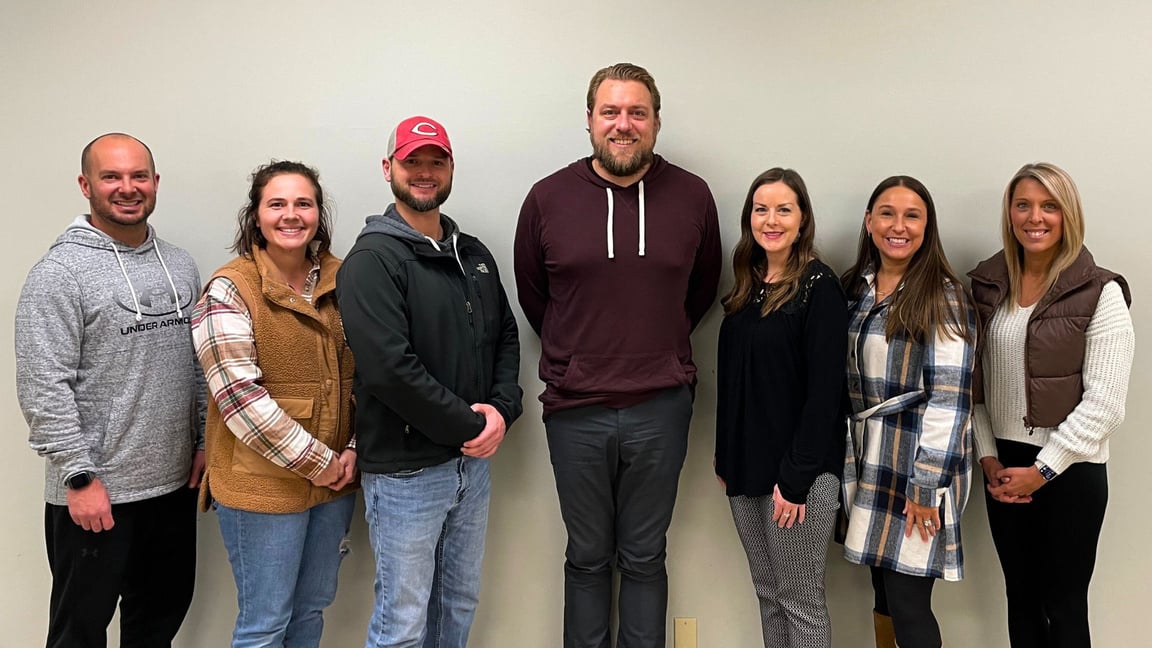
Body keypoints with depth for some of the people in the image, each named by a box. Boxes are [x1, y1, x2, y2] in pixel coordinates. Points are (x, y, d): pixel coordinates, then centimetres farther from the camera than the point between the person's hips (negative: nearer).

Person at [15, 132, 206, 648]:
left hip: (175, 484, 6)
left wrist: (204, 442, 9)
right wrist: (79, 476, -17)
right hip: (96, 493, -5)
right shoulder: (61, 273, -12)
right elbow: (42, 387, -16)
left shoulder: (180, 265, 8)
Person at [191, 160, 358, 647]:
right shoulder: (230, 290, -10)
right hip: (263, 484, -5)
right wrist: (314, 461, -14)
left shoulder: (341, 280, 6)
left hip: (334, 478, 6)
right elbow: (240, 395, -17)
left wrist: (354, 450, -1)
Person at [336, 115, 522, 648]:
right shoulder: (373, 260, -12)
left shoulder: (474, 255, 11)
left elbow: (506, 336, 13)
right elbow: (390, 369, -21)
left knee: (460, 603, 20)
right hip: (406, 470, -7)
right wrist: (469, 426, -16)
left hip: (472, 462, 7)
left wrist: (502, 409, -5)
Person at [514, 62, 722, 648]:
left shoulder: (692, 197, 0)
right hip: (575, 409, 0)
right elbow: (532, 294, 10)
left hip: (660, 408, 0)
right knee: (587, 558, 14)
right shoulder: (548, 198, -2)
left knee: (643, 558, 14)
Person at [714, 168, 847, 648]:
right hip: (746, 465, 7)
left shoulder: (819, 287, -11)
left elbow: (825, 390, -16)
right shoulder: (746, 288, 10)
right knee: (767, 593, 17)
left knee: (800, 601, 4)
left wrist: (796, 477, -18)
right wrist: (725, 459, 11)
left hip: (797, 471, -7)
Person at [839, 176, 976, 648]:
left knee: (908, 605, -2)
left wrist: (926, 484, -17)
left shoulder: (943, 297, -10)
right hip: (868, 462, 6)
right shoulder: (855, 288, 9)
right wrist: (847, 464, 11)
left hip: (917, 466, -5)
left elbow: (949, 397, -14)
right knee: (883, 592, 13)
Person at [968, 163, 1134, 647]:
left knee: (1063, 607, 7)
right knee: (1021, 599, 16)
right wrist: (988, 459, -3)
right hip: (1004, 467, 4)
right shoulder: (986, 285, 4)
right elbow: (973, 383, 5)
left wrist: (1041, 470, -13)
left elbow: (1104, 402, -13)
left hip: (1069, 470, -4)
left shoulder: (1100, 292, -9)